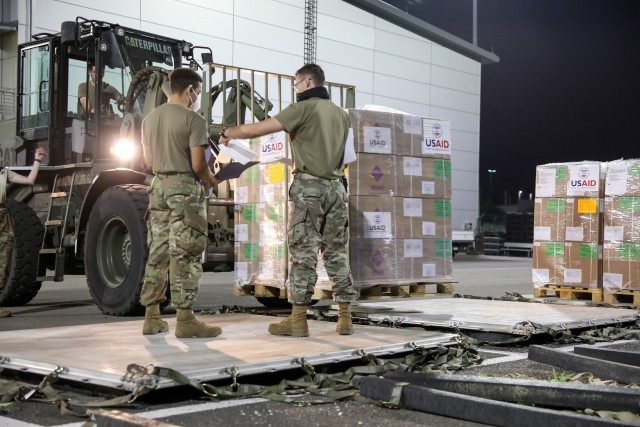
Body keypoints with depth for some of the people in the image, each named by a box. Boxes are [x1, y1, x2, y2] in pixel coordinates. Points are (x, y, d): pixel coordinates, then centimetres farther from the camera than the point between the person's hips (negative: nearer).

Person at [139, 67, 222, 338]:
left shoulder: (149, 119, 12)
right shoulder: (193, 120, -10)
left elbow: (149, 163, 15)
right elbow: (198, 165, -14)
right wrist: (211, 181, 4)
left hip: (159, 186, 7)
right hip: (185, 188, -7)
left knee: (157, 252, 10)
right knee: (185, 254, -5)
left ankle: (152, 318, 14)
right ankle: (185, 320, -5)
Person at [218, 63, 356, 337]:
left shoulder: (303, 108, -5)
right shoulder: (341, 114, 16)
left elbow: (257, 129, -9)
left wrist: (227, 133, 6)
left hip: (308, 186, -6)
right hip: (336, 187, 6)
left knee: (303, 253, -6)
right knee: (337, 253, 6)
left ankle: (298, 319, -6)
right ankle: (345, 318, 5)